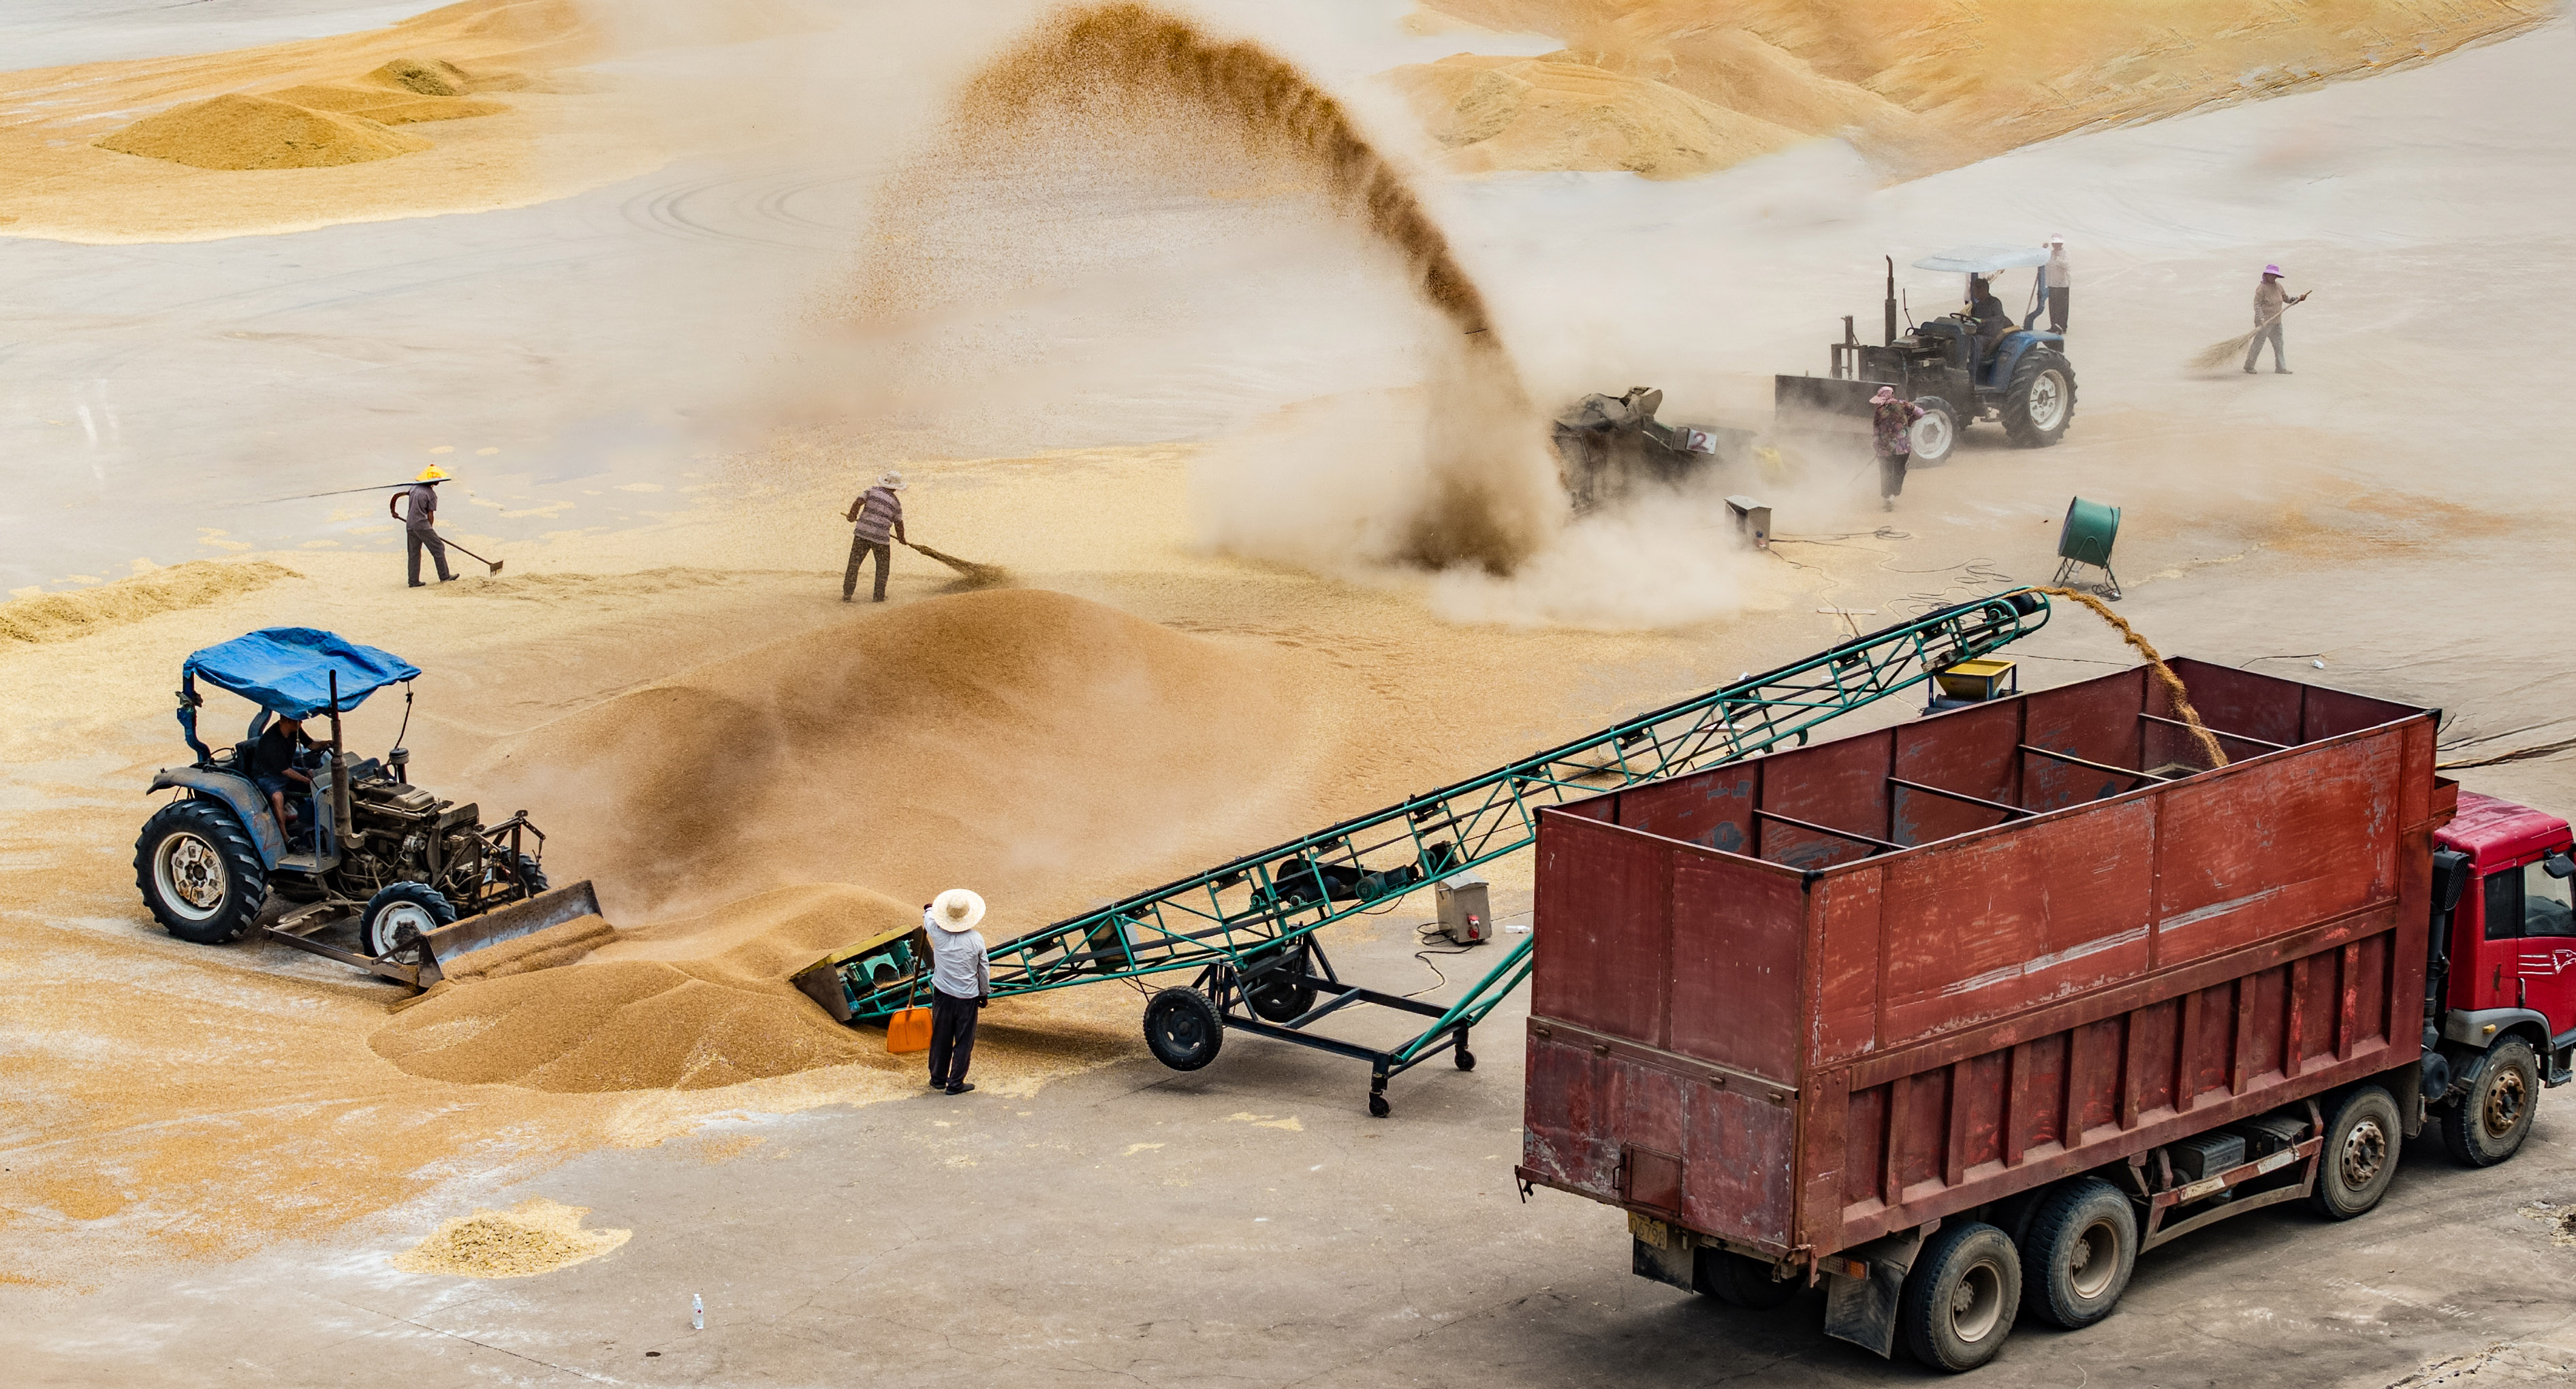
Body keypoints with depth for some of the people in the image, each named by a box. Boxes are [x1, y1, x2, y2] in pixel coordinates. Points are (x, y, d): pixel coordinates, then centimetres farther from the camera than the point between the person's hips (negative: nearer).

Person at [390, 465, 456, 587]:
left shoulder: (415, 488, 10)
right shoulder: (432, 494, -8)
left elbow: (397, 495, 13)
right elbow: (430, 515, -8)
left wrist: (393, 511, 27)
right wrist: (429, 530, 8)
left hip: (410, 526, 7)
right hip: (422, 525, -7)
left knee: (414, 553, 12)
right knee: (438, 548, 6)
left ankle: (414, 581, 12)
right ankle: (444, 576, 10)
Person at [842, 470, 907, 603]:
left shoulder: (872, 491, 5)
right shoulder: (895, 502, 4)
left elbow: (858, 502, -8)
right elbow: (898, 523, 10)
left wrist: (852, 515, 6)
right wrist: (902, 539, 25)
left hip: (862, 533, 1)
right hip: (880, 537, -1)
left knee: (854, 564, 7)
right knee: (882, 567, 17)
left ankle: (847, 595, 6)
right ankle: (879, 596, 17)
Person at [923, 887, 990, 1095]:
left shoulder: (938, 933, -10)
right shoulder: (976, 940, -12)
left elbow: (928, 915, 14)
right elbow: (984, 969, -2)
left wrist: (930, 908, 38)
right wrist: (985, 993, 14)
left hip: (942, 994, 2)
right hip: (967, 997, -2)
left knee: (941, 1038, 16)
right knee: (964, 1041, 8)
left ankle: (938, 1079, 27)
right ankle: (956, 1083, 10)